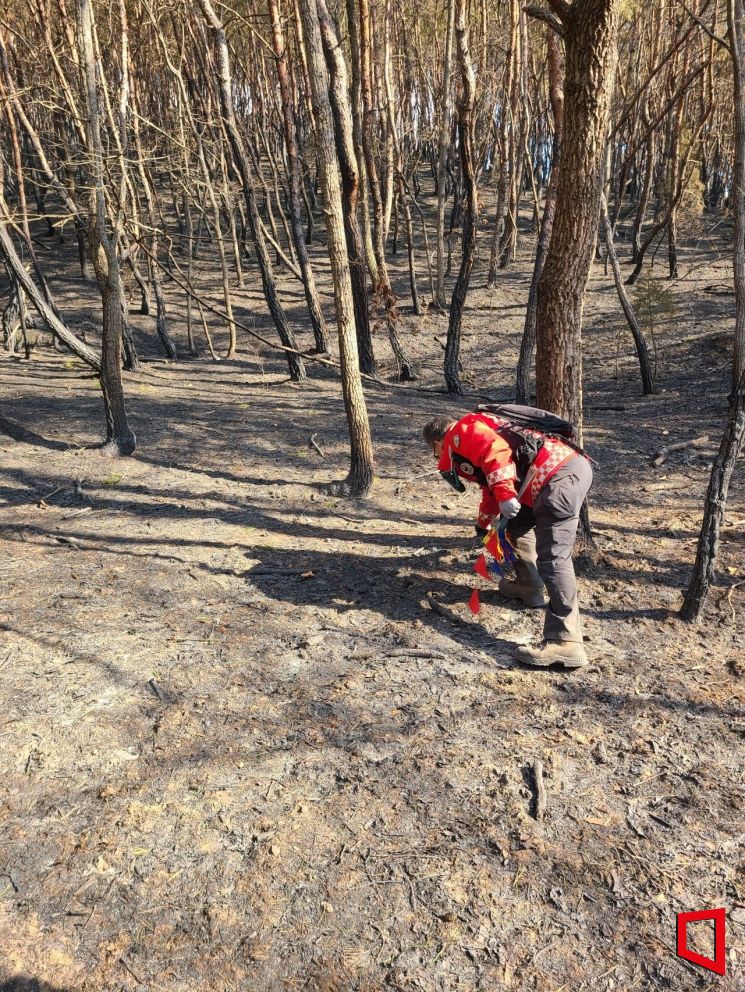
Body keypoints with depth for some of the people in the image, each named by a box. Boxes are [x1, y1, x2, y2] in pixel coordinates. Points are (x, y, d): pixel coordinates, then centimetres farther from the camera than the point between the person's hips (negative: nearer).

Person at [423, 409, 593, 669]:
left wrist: (505, 495, -25)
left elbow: (495, 448, -19)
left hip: (560, 474, -10)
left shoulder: (463, 430, 4)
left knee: (552, 558, -16)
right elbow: (491, 490, 48)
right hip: (568, 468, 10)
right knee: (517, 522, 29)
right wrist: (483, 526, 62)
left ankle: (564, 643, -21)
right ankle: (528, 586, 38)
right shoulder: (475, 434, 34)